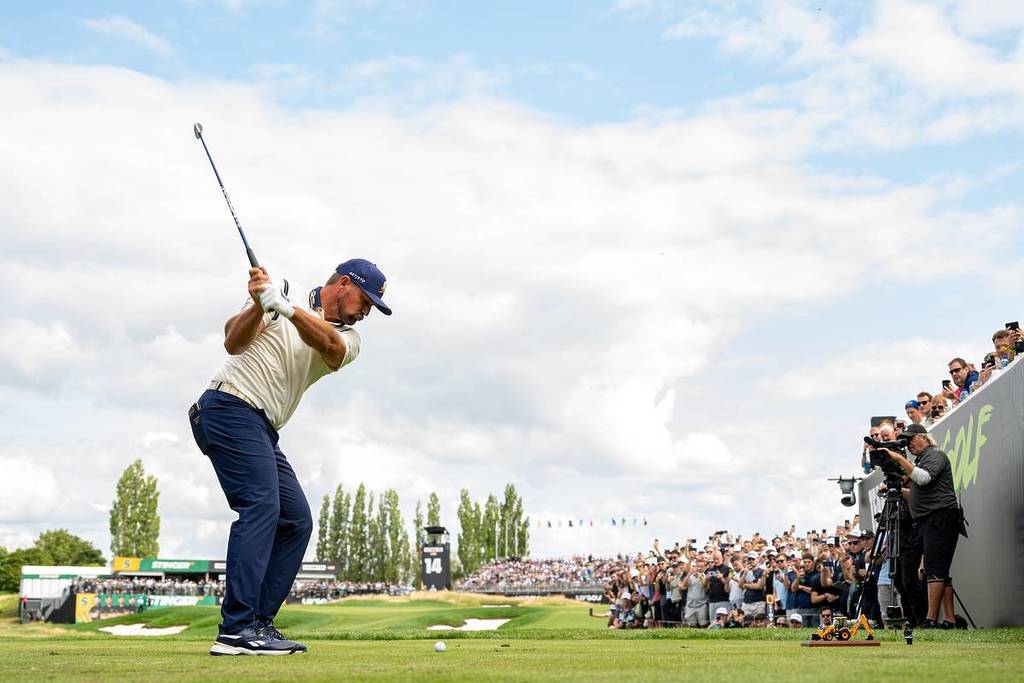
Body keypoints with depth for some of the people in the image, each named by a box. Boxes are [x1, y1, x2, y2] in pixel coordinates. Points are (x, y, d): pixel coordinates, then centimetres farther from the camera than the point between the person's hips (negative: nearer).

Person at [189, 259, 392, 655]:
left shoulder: (349, 339, 12)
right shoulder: (283, 293, 0)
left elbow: (329, 344, -13)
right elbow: (233, 342, -9)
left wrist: (287, 308, -30)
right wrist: (260, 305, -27)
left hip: (263, 430, 8)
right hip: (231, 407, -8)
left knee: (296, 521, 5)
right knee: (261, 505, -21)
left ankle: (258, 624, 6)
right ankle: (237, 630, -26)